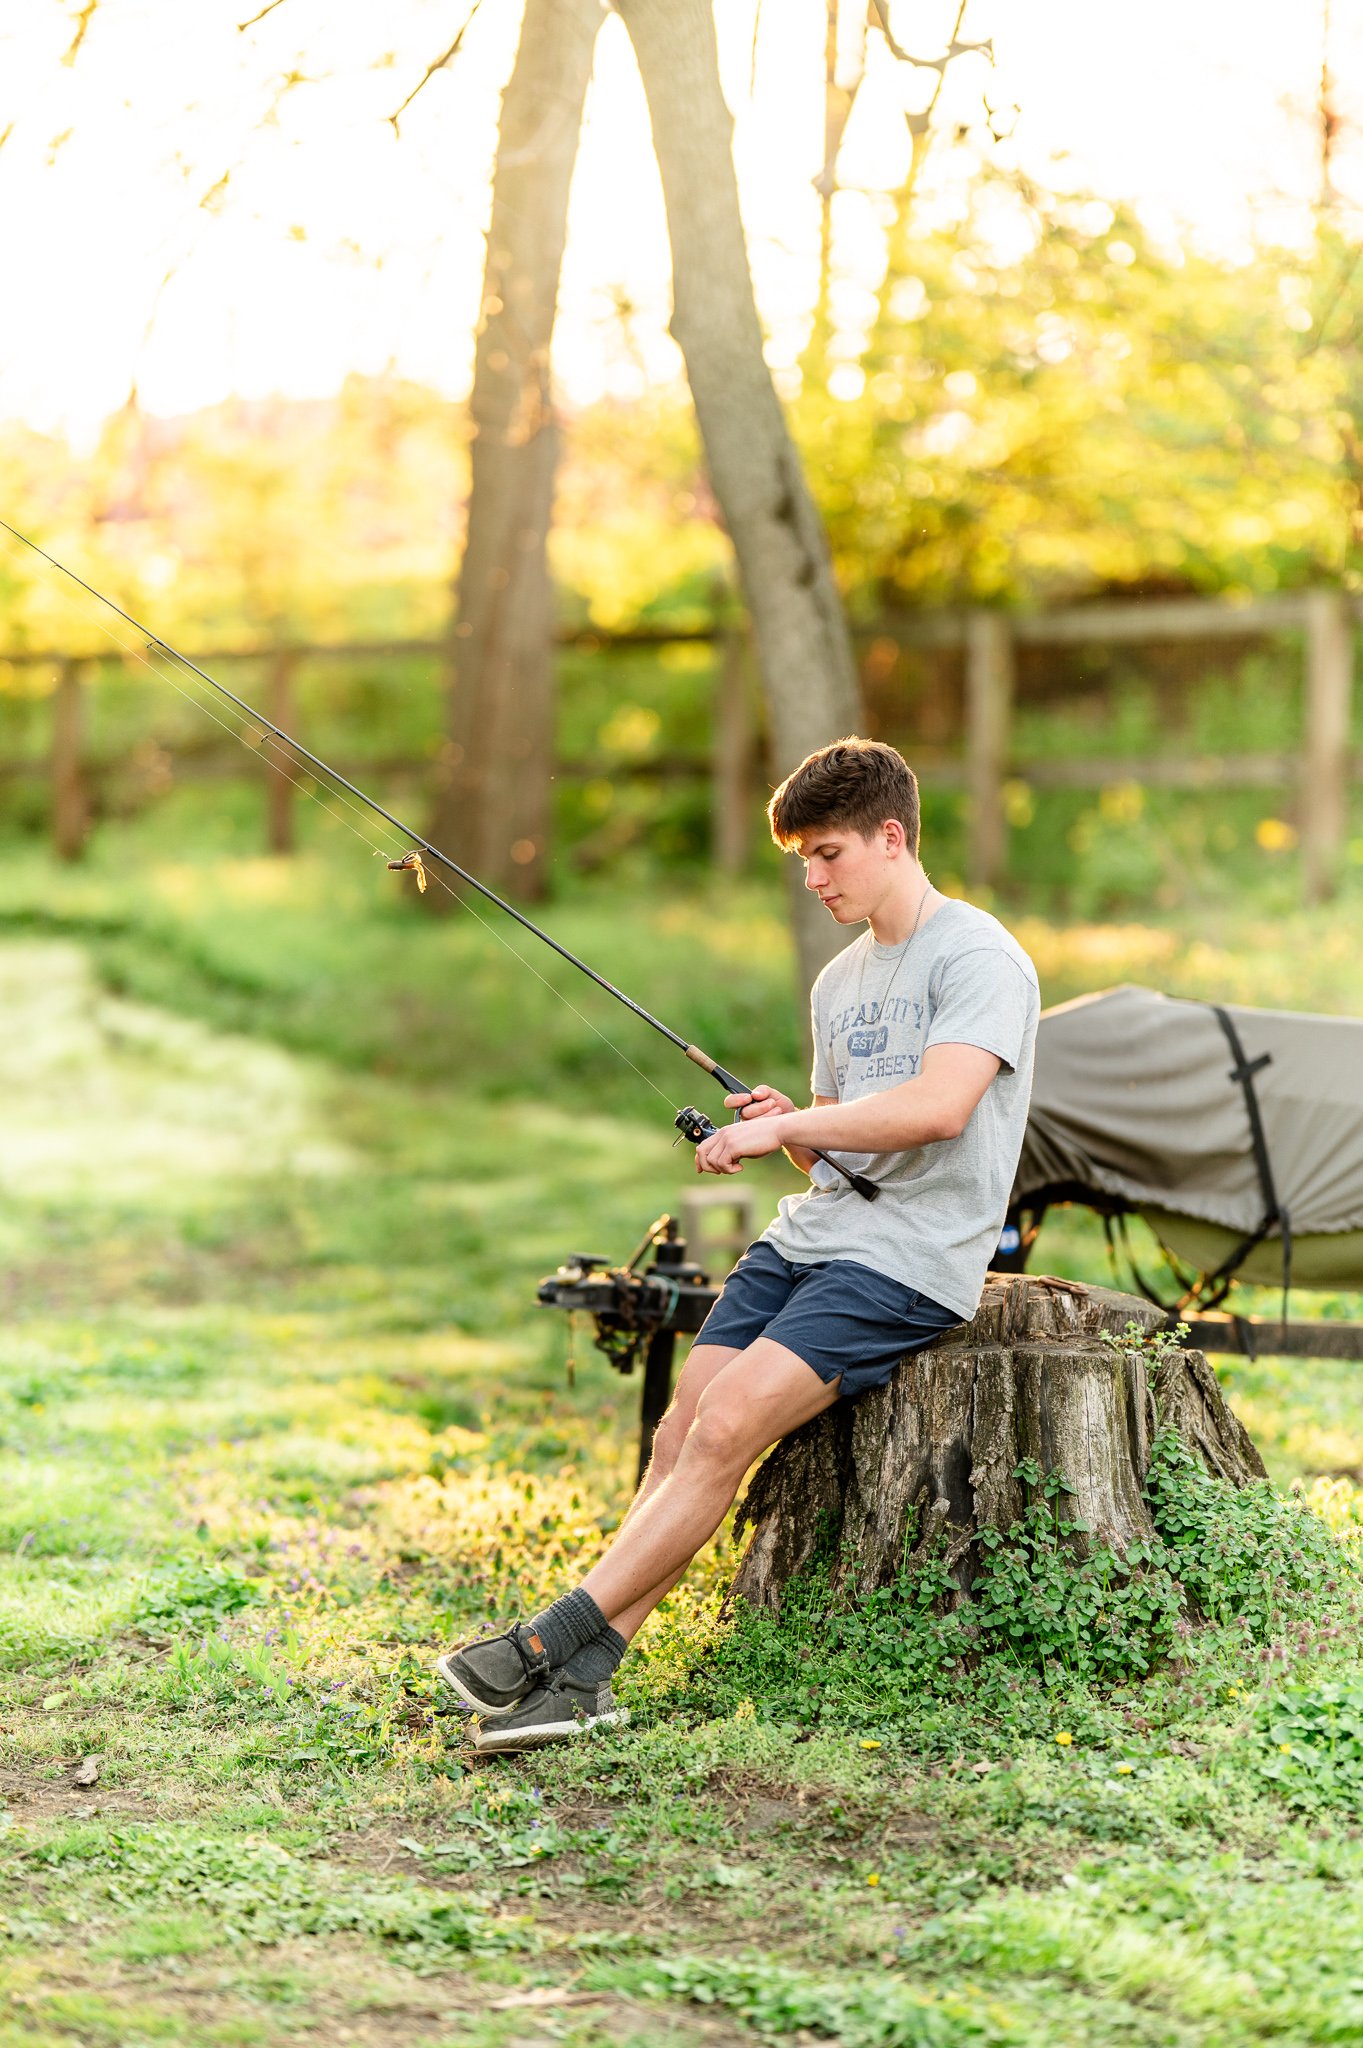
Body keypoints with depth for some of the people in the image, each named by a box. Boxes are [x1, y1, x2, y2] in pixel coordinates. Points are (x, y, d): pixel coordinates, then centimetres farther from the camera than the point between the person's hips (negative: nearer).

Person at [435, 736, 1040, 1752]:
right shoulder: (839, 983, 20)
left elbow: (938, 1106, -23)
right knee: (680, 1433, -10)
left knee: (726, 1429, -21)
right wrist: (792, 1130, 4)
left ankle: (550, 1641, -20)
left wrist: (783, 1129, -17)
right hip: (807, 1237, 8)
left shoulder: (980, 957, -7)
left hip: (910, 1263, -8)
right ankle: (584, 1677, -14)